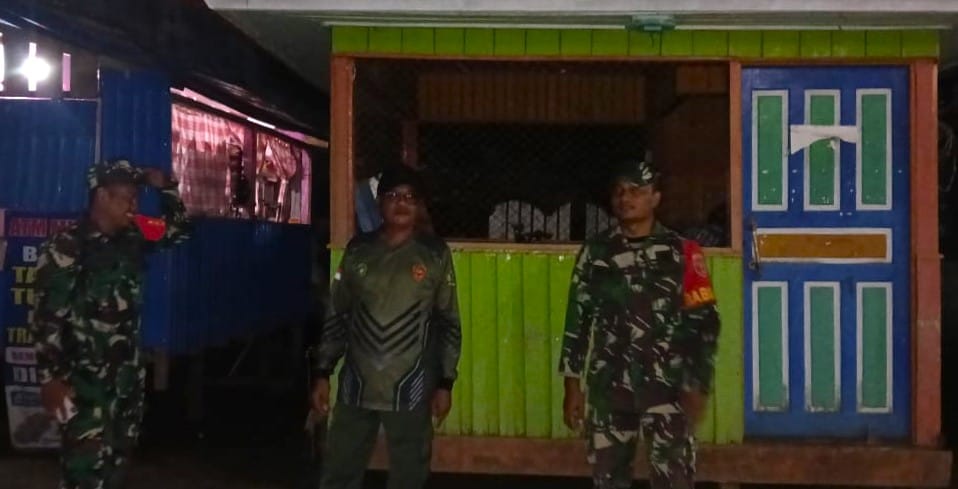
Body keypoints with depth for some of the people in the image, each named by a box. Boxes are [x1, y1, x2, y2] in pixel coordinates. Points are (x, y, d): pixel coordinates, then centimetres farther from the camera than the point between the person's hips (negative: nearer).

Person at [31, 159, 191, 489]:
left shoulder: (130, 241, 7)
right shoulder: (65, 248, -12)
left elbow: (177, 230, 23)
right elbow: (48, 317, -14)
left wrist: (165, 188, 6)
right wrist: (50, 377, -18)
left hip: (128, 372, 7)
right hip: (84, 378, -7)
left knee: (117, 459, 14)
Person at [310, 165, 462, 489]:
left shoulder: (435, 254, -1)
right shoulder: (358, 250, 4)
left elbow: (449, 322, 0)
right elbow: (336, 316, 8)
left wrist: (445, 383, -4)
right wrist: (322, 373, 3)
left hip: (410, 389, -2)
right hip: (357, 386, 2)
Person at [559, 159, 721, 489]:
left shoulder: (681, 253, 1)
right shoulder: (595, 252, 7)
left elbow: (703, 322, -1)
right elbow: (577, 319, 10)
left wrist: (697, 385, -8)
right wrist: (572, 385, 6)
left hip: (667, 386, -2)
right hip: (608, 387, 3)